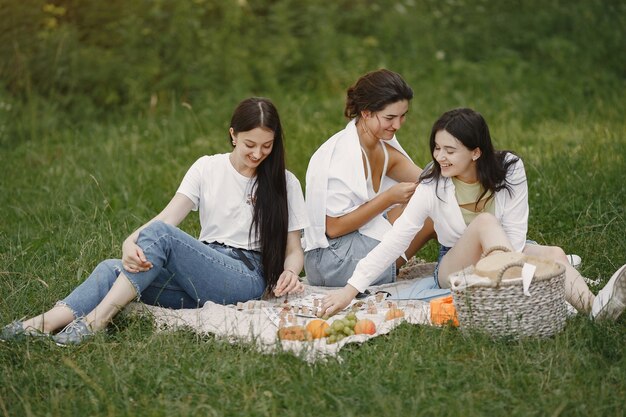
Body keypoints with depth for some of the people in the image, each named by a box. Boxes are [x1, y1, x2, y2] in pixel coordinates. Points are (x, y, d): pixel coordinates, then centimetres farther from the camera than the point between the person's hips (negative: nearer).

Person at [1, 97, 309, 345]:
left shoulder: (284, 183, 5)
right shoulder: (207, 168, 10)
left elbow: (294, 249, 8)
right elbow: (168, 217, -3)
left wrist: (290, 272, -17)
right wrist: (130, 242, -23)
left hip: (246, 277, -4)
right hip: (200, 276, 4)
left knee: (160, 234, -29)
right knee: (112, 269, -23)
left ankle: (96, 320, -35)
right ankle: (42, 324, -40)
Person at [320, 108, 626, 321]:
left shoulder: (509, 170, -12)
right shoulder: (433, 187, -15)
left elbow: (515, 232, -11)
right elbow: (396, 239, -20)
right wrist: (352, 288, -28)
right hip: (454, 268, -2)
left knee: (553, 253, -30)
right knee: (485, 222, -32)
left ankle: (593, 305, -58)